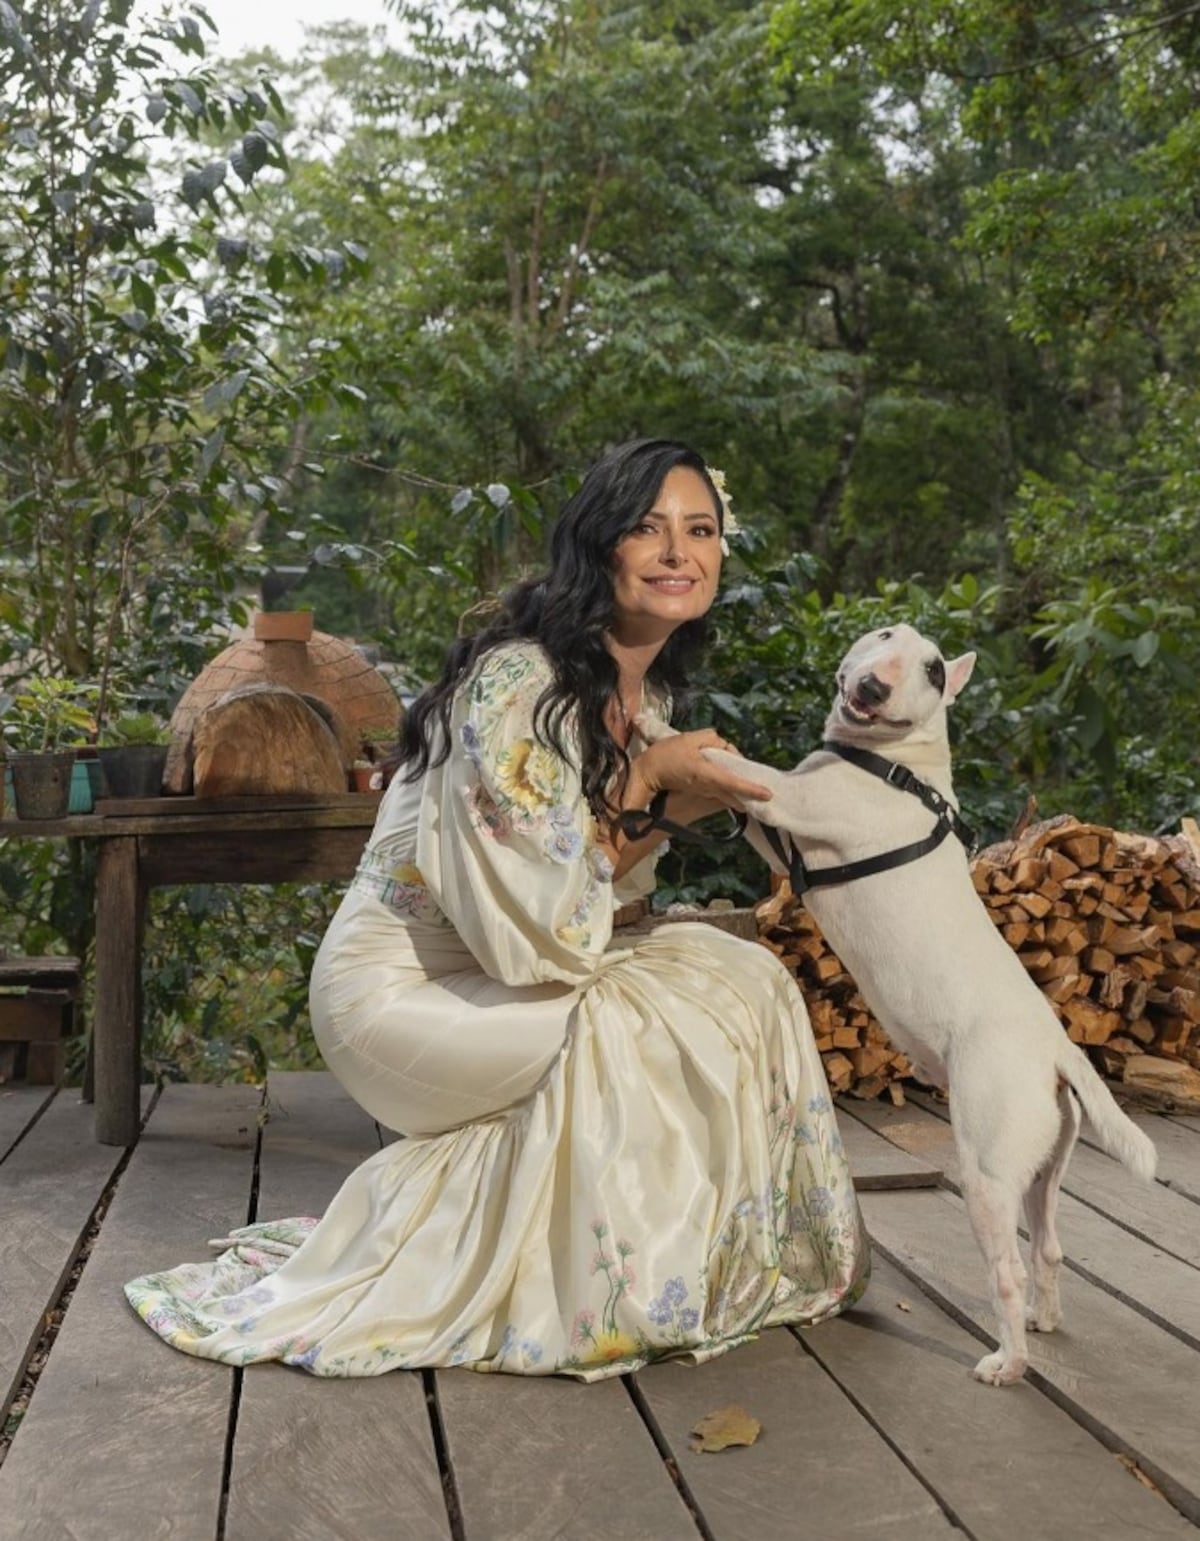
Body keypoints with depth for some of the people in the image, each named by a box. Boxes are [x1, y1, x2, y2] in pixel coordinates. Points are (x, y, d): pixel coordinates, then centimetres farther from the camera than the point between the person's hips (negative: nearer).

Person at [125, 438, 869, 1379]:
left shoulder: (646, 692, 4)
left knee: (738, 976, -4)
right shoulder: (515, 680, -25)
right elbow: (530, 905, -26)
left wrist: (673, 812, -9)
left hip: (518, 970, 9)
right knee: (624, 1031, -25)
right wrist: (646, 784, -20)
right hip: (400, 983, -9)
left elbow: (603, 887, 9)